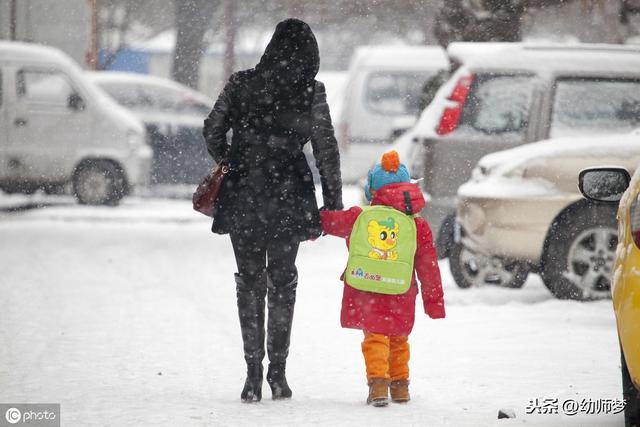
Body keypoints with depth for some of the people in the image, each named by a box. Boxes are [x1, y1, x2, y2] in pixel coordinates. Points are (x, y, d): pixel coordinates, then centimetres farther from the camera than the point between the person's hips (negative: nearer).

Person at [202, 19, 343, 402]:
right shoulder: (311, 93, -8)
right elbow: (326, 151, -6)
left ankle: (254, 374, 4)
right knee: (282, 280, 13)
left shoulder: (241, 84, -2)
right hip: (288, 198, -1)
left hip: (242, 197, 1)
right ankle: (278, 370, 10)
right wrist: (334, 201, 1)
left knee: (250, 281, 10)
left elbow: (213, 132, 4)